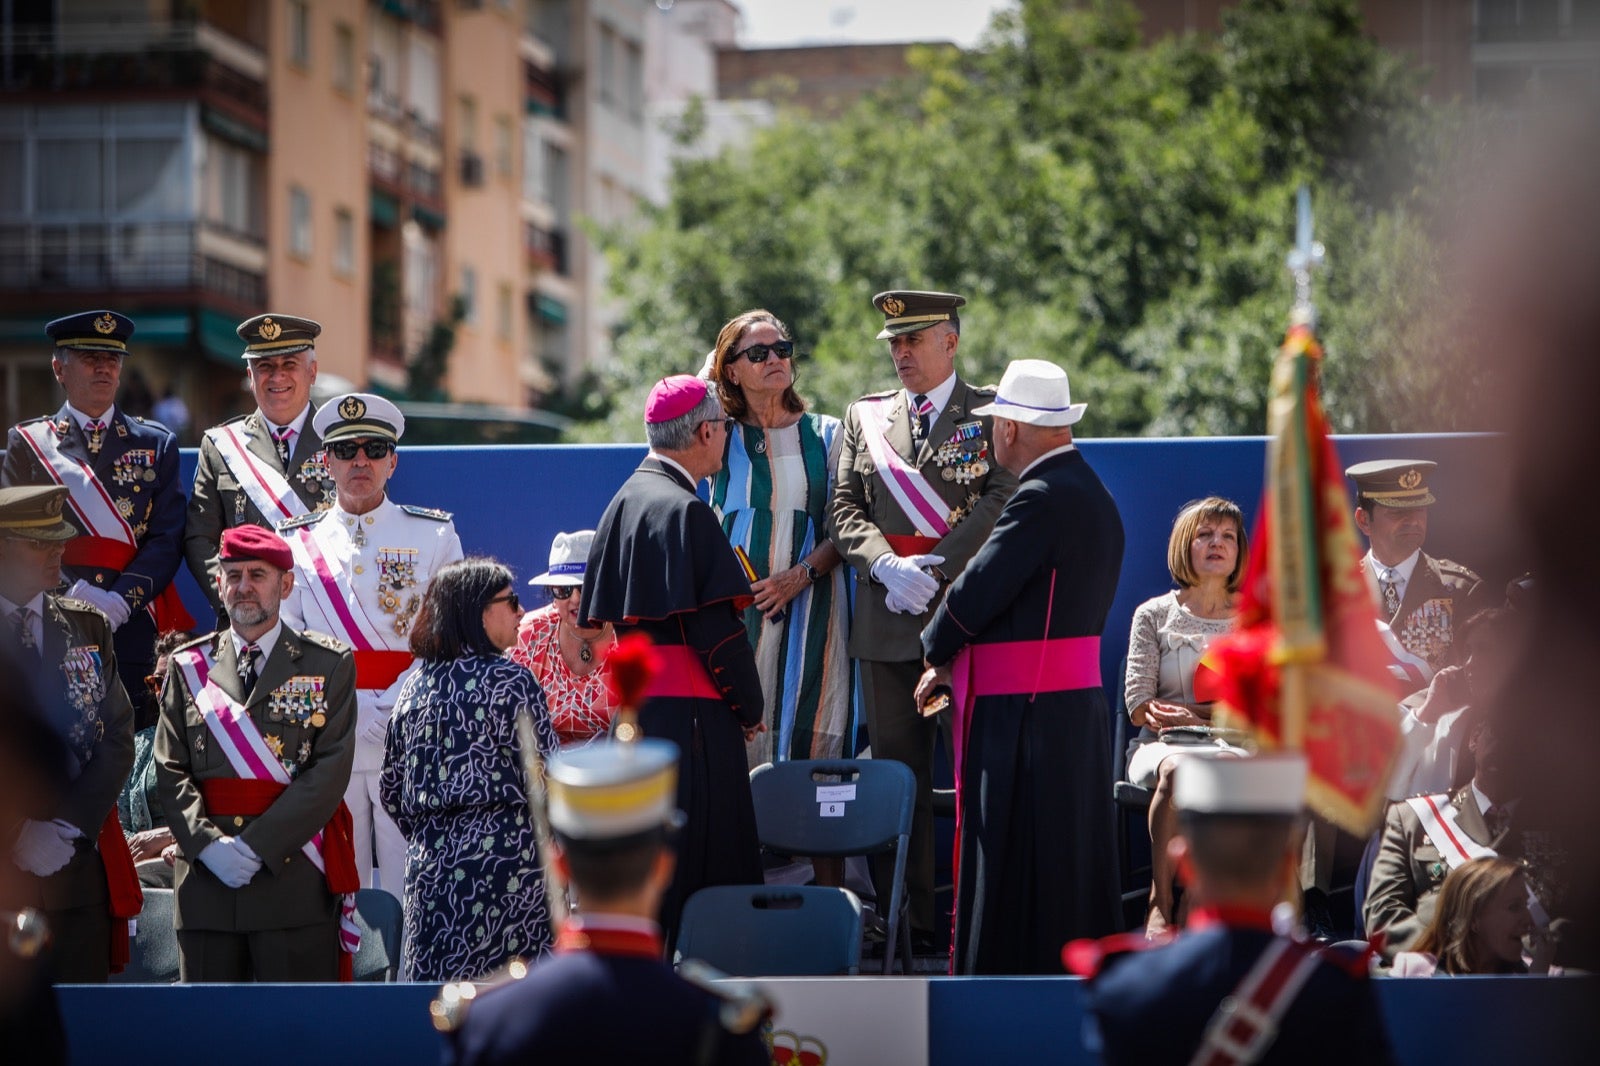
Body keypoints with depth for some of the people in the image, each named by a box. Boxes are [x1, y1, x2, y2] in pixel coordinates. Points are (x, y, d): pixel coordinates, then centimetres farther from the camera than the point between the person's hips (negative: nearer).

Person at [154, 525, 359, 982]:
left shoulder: (329, 665, 5)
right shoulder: (188, 667, 13)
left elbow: (330, 770, -5)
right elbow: (171, 770, 6)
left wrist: (258, 845, -14)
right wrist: (208, 845, -11)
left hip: (296, 881, -2)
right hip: (206, 883, 3)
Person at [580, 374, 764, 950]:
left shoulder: (626, 499, 12)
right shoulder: (686, 512, -15)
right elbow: (716, 627, -17)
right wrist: (750, 707, -4)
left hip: (633, 701, 9)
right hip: (688, 709, -9)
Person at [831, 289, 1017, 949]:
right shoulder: (865, 417, 16)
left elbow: (1002, 501, -5)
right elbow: (845, 508, 10)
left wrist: (935, 567, -13)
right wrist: (887, 566, -9)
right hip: (888, 622, 4)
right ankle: (909, 922, 6)